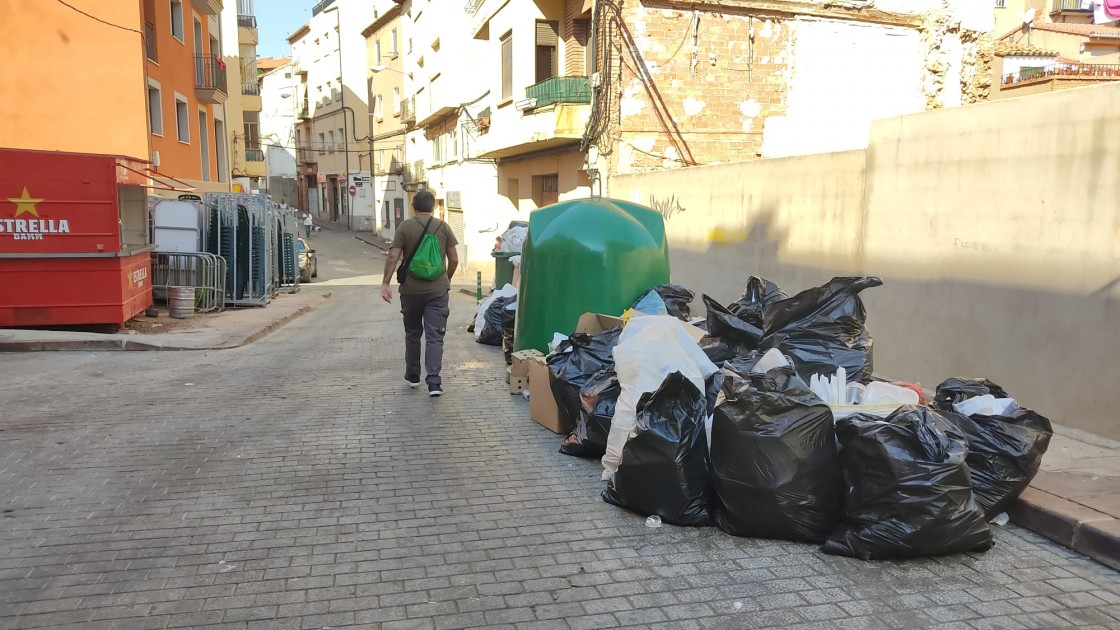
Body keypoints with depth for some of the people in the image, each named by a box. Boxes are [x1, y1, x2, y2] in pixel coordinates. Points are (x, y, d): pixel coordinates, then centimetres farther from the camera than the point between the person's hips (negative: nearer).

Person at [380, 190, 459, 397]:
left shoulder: (405, 227, -2)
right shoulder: (443, 227, 1)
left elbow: (393, 256, -10)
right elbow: (454, 259, 2)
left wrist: (385, 283, -7)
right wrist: (447, 279, 17)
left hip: (411, 289, 0)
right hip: (438, 289, 0)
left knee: (412, 334, 16)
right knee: (435, 335, -1)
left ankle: (412, 376, 27)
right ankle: (434, 381, -9)